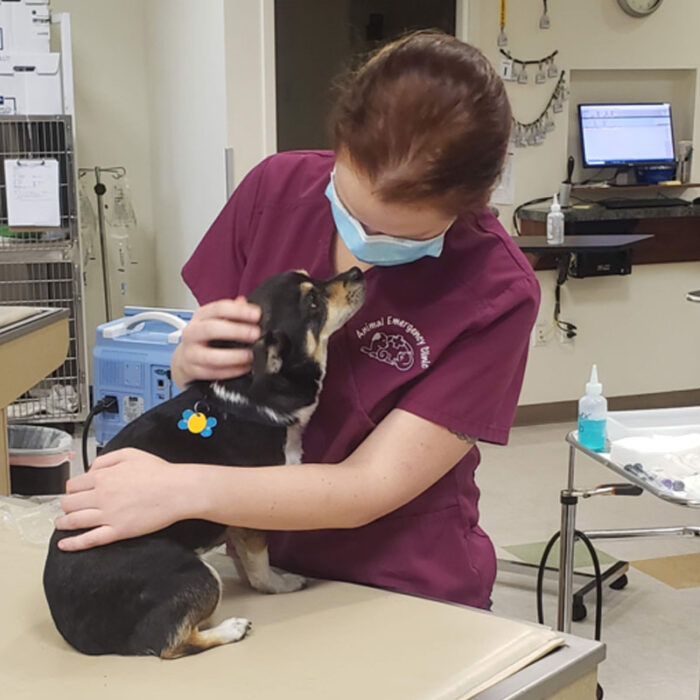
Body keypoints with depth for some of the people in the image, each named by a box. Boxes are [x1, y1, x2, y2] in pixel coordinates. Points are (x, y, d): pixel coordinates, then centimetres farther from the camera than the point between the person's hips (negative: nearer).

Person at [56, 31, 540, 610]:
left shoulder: (496, 294, -19)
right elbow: (193, 375, 2)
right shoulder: (277, 188, -9)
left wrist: (183, 489, -28)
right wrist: (193, 359, -19)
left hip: (409, 598, -2)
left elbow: (373, 486, -19)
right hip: (262, 561, 3)